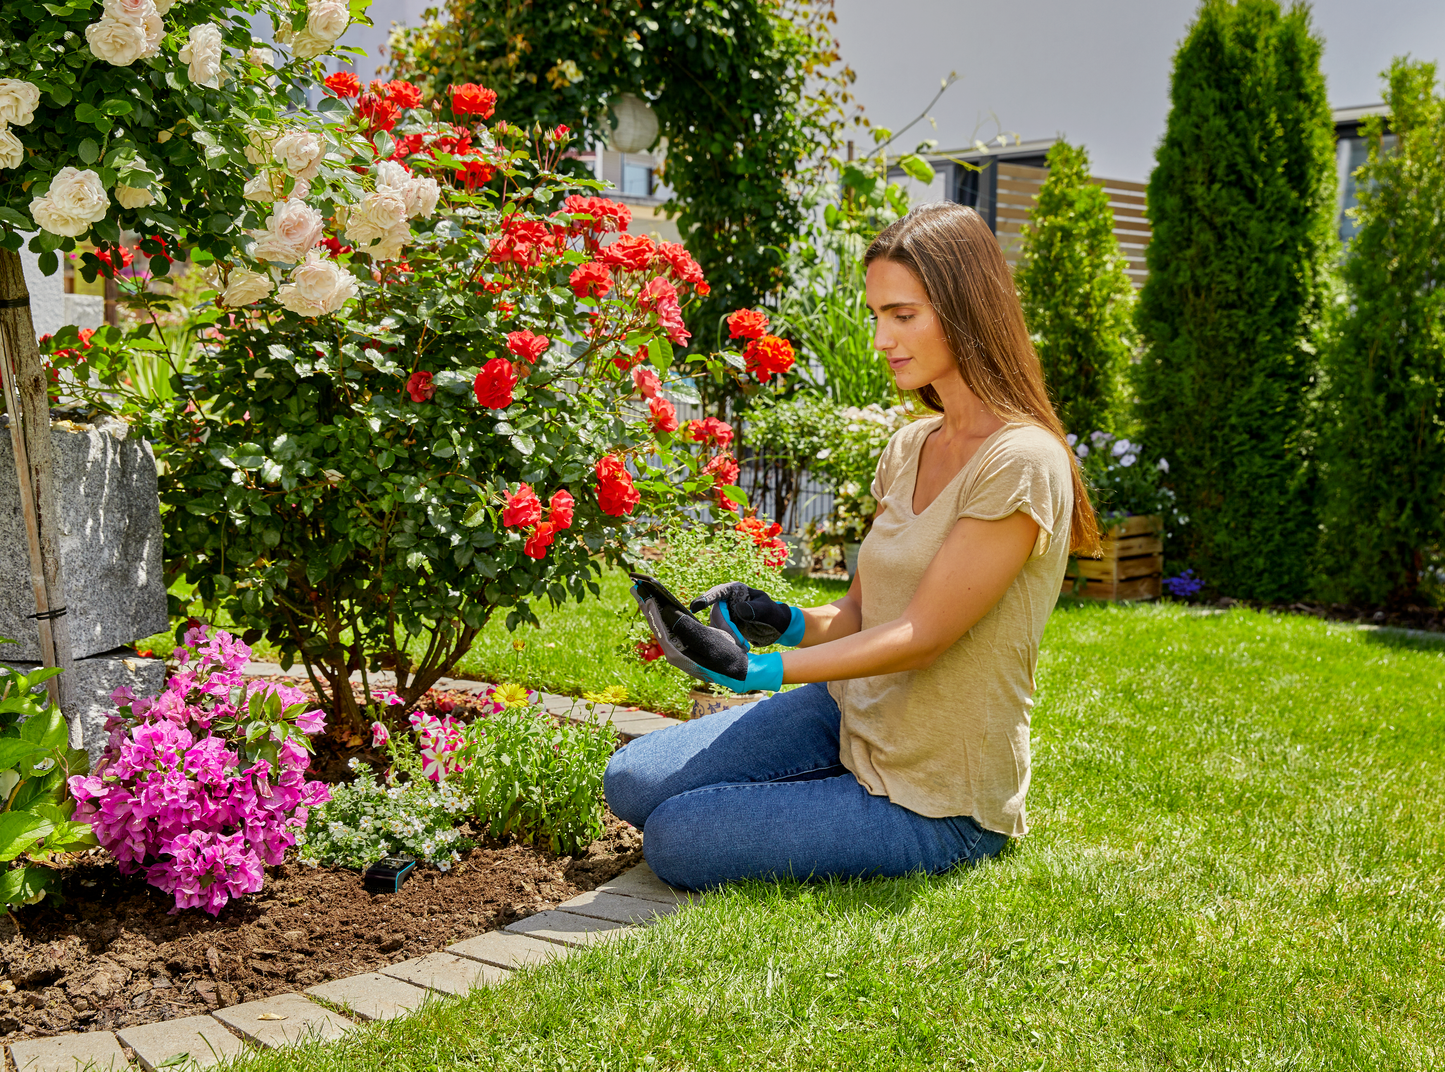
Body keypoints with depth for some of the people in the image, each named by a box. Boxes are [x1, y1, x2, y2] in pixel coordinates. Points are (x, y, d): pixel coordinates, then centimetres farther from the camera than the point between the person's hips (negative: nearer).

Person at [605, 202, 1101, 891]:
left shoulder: (1021, 464, -21)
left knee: (675, 842, -10)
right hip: (849, 718, 7)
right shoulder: (909, 448, 5)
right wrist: (782, 621, -15)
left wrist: (756, 669, -29)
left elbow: (919, 636, -23)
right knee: (631, 783, 1)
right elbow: (858, 617, 6)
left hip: (936, 803, -7)